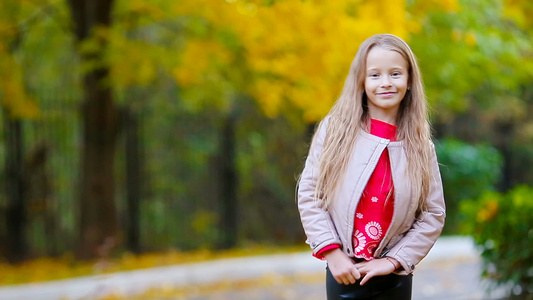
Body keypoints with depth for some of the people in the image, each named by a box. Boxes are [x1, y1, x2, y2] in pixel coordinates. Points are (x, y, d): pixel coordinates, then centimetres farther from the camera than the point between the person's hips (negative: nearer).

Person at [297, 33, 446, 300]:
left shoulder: (420, 145, 0)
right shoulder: (336, 129, -3)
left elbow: (434, 214, -1)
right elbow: (309, 193, -3)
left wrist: (394, 260, -8)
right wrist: (332, 253, -9)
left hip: (394, 279, 1)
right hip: (343, 271, -1)